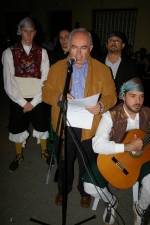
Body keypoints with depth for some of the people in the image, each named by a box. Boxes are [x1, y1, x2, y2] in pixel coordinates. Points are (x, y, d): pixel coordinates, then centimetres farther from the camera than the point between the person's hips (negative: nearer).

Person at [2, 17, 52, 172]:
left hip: (38, 99, 1)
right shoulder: (9, 53, -3)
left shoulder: (42, 52, 0)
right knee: (17, 128, 14)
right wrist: (23, 102, -12)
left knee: (42, 126, 15)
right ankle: (19, 156, 37)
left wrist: (34, 102, -12)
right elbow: (9, 81, -8)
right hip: (18, 100, 0)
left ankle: (44, 152, 40)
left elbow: (45, 79, -6)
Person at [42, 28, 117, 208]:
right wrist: (58, 97, -22)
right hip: (63, 126, 2)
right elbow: (46, 92, 0)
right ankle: (63, 189, 50)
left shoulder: (102, 70, -4)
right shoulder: (57, 68, 0)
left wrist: (102, 105, -26)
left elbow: (111, 95, -4)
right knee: (63, 162, 21)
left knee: (87, 164, 19)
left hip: (89, 127, -1)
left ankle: (85, 191, 48)